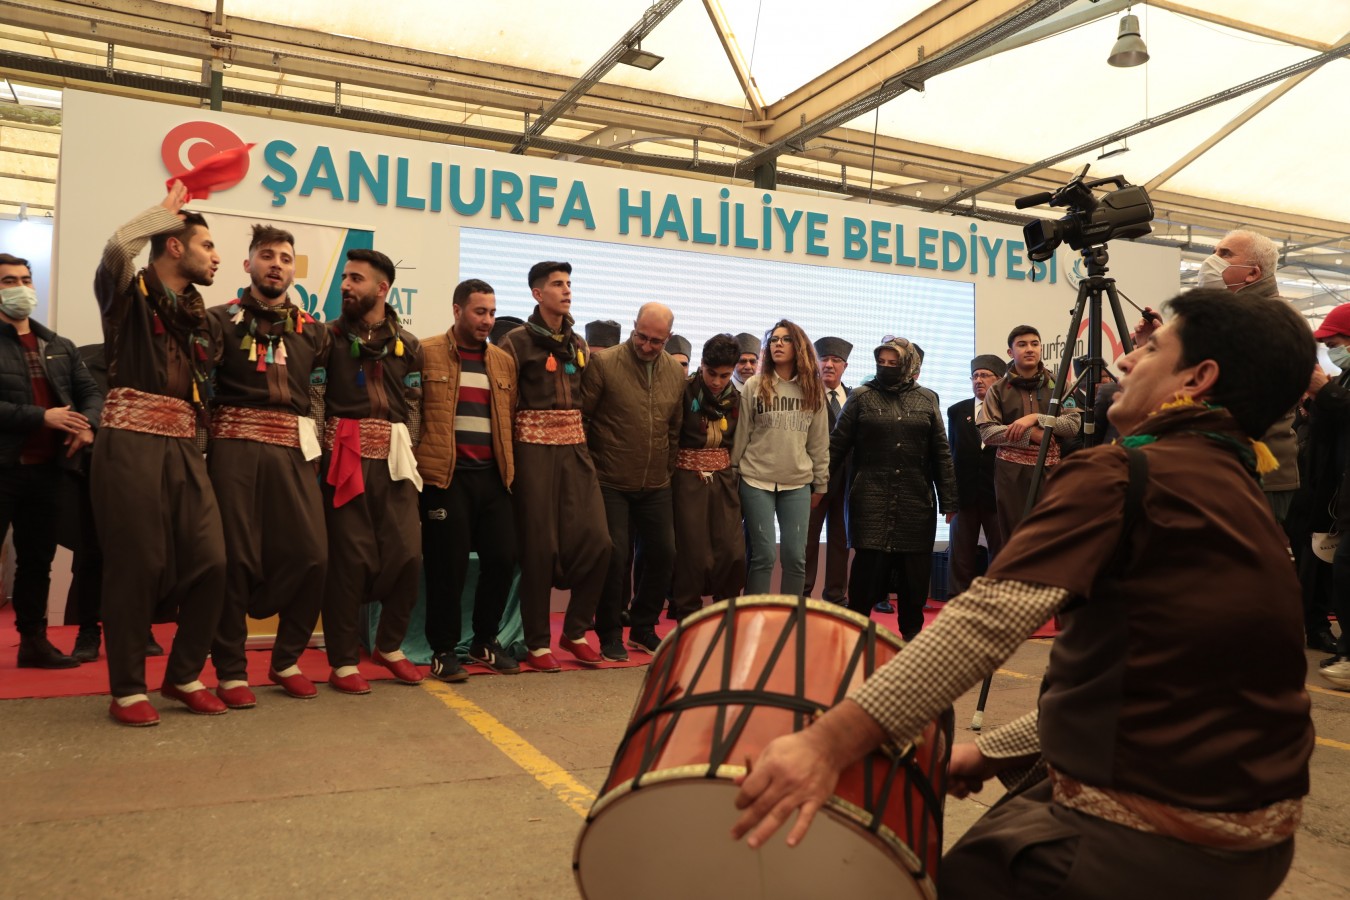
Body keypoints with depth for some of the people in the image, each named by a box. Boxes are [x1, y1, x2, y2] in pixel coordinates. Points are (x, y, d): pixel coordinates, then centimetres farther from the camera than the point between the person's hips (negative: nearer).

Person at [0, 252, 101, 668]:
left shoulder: (59, 347, 14)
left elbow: (91, 391, 10)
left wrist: (88, 423, -10)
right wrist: (42, 417, -21)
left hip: (46, 468, 6)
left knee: (38, 559, 13)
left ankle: (33, 640, 23)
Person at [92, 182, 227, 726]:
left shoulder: (202, 319, 20)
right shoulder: (129, 294, 3)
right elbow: (118, 247, -17)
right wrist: (167, 210, -2)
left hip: (183, 449, 6)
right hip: (130, 442, -5)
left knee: (210, 560, -3)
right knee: (136, 565, -4)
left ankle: (184, 676, 15)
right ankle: (127, 690, 11)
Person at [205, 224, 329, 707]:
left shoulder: (311, 329, 15)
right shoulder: (221, 319, 6)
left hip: (292, 449, 3)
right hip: (235, 445, -3)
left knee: (311, 553, -4)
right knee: (235, 556, -3)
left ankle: (286, 659, 15)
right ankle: (230, 670, 11)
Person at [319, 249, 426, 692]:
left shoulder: (408, 344, 12)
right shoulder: (330, 337, 6)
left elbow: (415, 404, 13)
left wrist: (406, 447, 2)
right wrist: (320, 450, -9)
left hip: (392, 460, 3)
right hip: (345, 459, -2)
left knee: (407, 553, -1)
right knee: (349, 557, -2)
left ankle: (388, 645, 21)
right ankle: (344, 661, 11)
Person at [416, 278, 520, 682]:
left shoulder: (505, 361, 15)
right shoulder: (426, 354, 0)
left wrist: (510, 467, 8)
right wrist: (419, 462, -8)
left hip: (493, 476, 5)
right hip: (445, 475, -4)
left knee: (503, 558, 3)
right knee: (447, 565, -1)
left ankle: (485, 641, 23)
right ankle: (443, 650, 15)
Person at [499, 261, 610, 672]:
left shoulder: (579, 344, 15)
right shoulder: (518, 341, -3)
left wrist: (583, 438, 9)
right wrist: (508, 459, -10)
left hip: (575, 448, 5)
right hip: (535, 449, -5)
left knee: (596, 541, -1)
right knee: (539, 546, -1)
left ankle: (575, 631, 16)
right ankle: (537, 643, 12)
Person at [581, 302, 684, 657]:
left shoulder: (676, 373, 6)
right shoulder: (603, 364, -10)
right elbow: (580, 416, -6)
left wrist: (667, 468, 14)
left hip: (656, 486, 5)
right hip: (610, 483, -5)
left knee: (664, 554, 7)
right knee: (614, 557, -4)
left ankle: (644, 629, 26)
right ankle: (610, 634, 13)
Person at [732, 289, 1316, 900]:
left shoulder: (1122, 477, -17)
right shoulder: (1244, 492, 11)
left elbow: (991, 616, -30)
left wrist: (831, 740, -32)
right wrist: (998, 749, 13)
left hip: (1144, 849, -8)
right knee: (1018, 814, 26)